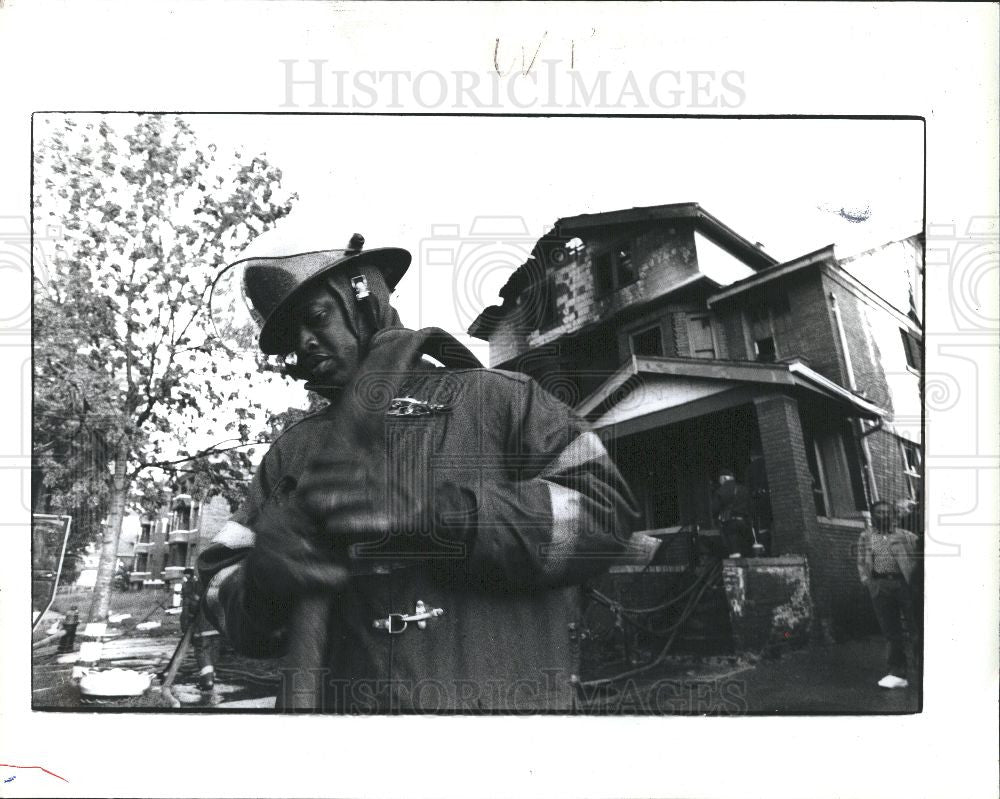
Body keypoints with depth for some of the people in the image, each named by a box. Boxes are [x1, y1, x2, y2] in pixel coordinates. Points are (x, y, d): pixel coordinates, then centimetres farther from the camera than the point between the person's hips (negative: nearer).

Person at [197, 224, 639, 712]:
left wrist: (429, 510, -17)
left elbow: (602, 509, -8)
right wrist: (264, 576, -13)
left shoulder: (497, 398, 5)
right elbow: (223, 593, 10)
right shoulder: (291, 454, 15)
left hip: (496, 697, -4)